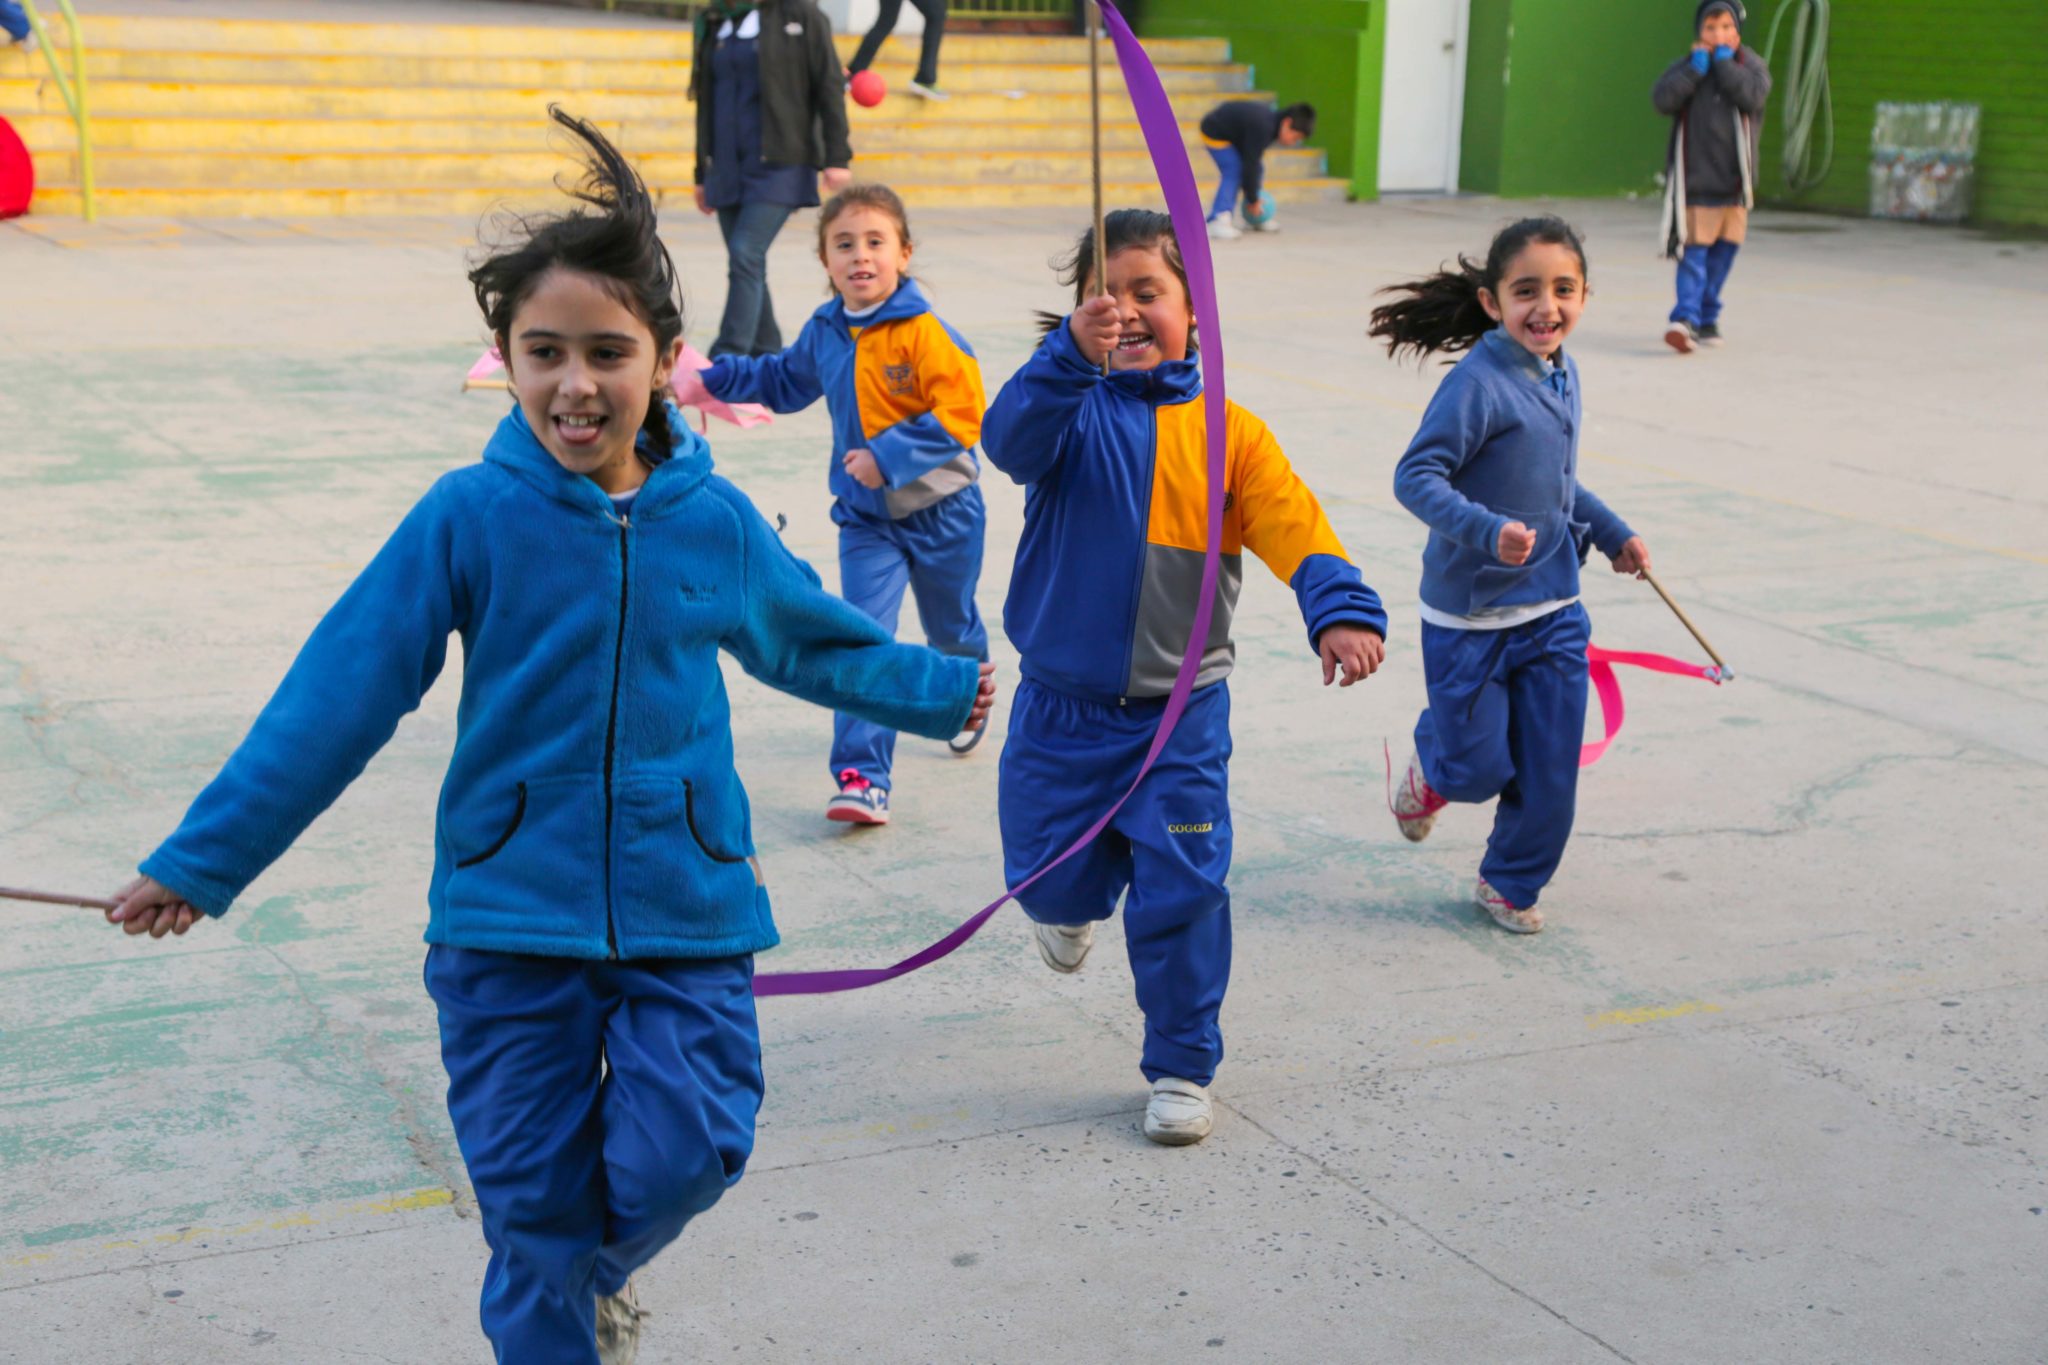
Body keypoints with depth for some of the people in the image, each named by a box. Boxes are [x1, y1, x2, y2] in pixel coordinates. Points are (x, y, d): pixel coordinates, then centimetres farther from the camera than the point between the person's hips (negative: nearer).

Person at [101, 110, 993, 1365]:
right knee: (533, 1198, 4)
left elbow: (812, 641, 18)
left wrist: (937, 691, 32)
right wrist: (203, 860, -5)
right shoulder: (469, 519, -9)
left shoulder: (717, 523, -2)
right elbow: (339, 697, -6)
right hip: (510, 917, -1)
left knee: (684, 1156, -5)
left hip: (687, 914, 2)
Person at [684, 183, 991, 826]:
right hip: (865, 518, 3)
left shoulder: (925, 333, -20)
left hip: (941, 511, -3)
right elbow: (785, 380, 22)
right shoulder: (824, 333, 0)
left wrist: (888, 455, -29)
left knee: (951, 629, 20)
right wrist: (714, 380, 14)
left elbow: (962, 416, -26)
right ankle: (862, 776, -12)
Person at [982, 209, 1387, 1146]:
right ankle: (1070, 908, 51)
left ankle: (1182, 1066, 18)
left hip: (1180, 715, 0)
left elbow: (1295, 527, -13)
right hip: (1061, 707, 0)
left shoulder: (1226, 432, -2)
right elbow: (1010, 440, -28)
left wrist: (1342, 609, -31)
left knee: (1182, 891, -1)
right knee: (1052, 878, 12)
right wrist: (1073, 354, -44)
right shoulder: (1073, 409, -5)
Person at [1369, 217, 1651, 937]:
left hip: (1554, 612, 7)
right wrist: (1487, 530, -36)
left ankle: (1511, 882, 29)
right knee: (1478, 768, 4)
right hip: (1470, 615, -6)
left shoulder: (1562, 375, 5)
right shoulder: (1478, 383, -20)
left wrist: (1614, 533, 27)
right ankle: (1431, 767, 40)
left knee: (1550, 767, 7)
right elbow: (1415, 476, -25)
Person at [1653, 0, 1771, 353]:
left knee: (1723, 252, 8)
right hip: (1695, 177, -2)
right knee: (1694, 251, -13)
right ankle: (1685, 318, -22)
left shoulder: (1751, 65, 5)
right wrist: (1696, 68, -14)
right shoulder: (1686, 66, 4)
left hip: (1735, 179, 2)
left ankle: (1707, 319, 20)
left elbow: (1753, 96, -16)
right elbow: (1662, 99, -12)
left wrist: (1724, 61, -10)